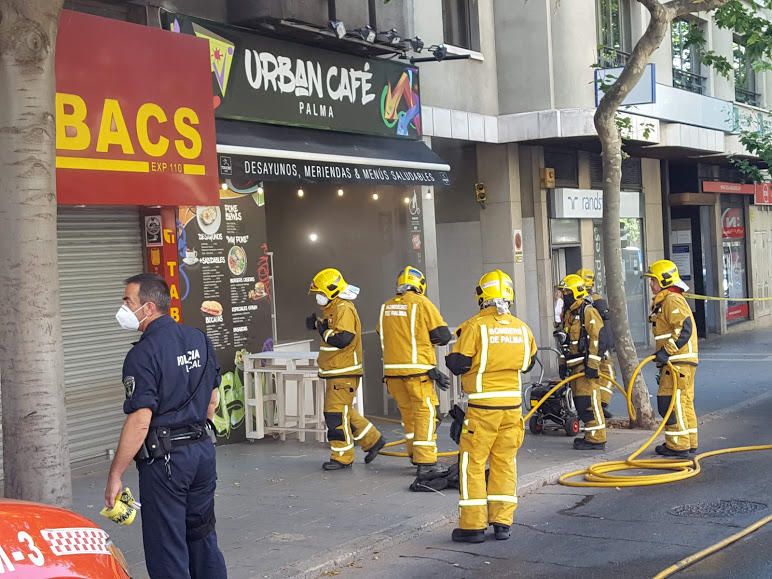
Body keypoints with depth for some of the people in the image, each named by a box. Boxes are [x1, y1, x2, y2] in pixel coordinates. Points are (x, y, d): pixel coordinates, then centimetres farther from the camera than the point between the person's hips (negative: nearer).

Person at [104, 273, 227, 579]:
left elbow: (140, 420, -21)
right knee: (202, 535, 19)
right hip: (203, 450, 8)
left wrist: (115, 476, -16)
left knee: (166, 546, 2)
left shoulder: (144, 353, -17)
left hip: (164, 458, -8)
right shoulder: (199, 339, 7)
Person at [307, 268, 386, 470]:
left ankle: (342, 457, 1)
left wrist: (324, 331, -13)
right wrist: (318, 325, 8)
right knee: (346, 412, 16)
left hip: (344, 373, -10)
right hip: (336, 372, 10)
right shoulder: (334, 309, 16)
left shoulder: (344, 309, -16)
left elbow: (343, 339, -26)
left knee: (337, 414, -6)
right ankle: (372, 440, 26)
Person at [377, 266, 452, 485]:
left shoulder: (386, 307, 10)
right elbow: (443, 335, -7)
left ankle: (417, 458, 26)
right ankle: (425, 464, -9)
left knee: (408, 414, 17)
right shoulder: (422, 303, -6)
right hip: (417, 370, -6)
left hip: (392, 369, 6)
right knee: (426, 414, -3)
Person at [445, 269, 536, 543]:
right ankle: (502, 522, 14)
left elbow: (458, 365, -10)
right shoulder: (522, 329, 4)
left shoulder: (474, 326, -12)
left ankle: (473, 525, 5)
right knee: (505, 462, 13)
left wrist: (450, 358, 11)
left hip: (483, 406, -4)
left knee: (473, 463, 4)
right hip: (513, 403, 5)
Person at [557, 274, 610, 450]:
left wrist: (592, 364, -21)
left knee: (588, 401, -10)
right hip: (574, 365, 10)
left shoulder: (588, 312, -12)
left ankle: (596, 439, -5)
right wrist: (563, 363, 22)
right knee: (579, 402, 11)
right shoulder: (568, 313, 17)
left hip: (587, 364, -10)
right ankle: (590, 436, 19)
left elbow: (598, 339, -18)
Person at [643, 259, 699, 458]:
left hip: (678, 362, -11)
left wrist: (667, 351, -24)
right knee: (684, 402, 14)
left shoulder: (672, 300, -14)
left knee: (671, 402, -9)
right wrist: (663, 354, 23)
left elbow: (685, 328, -24)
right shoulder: (664, 301, 20)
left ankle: (678, 445, -6)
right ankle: (689, 443, 20)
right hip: (676, 361, 11)